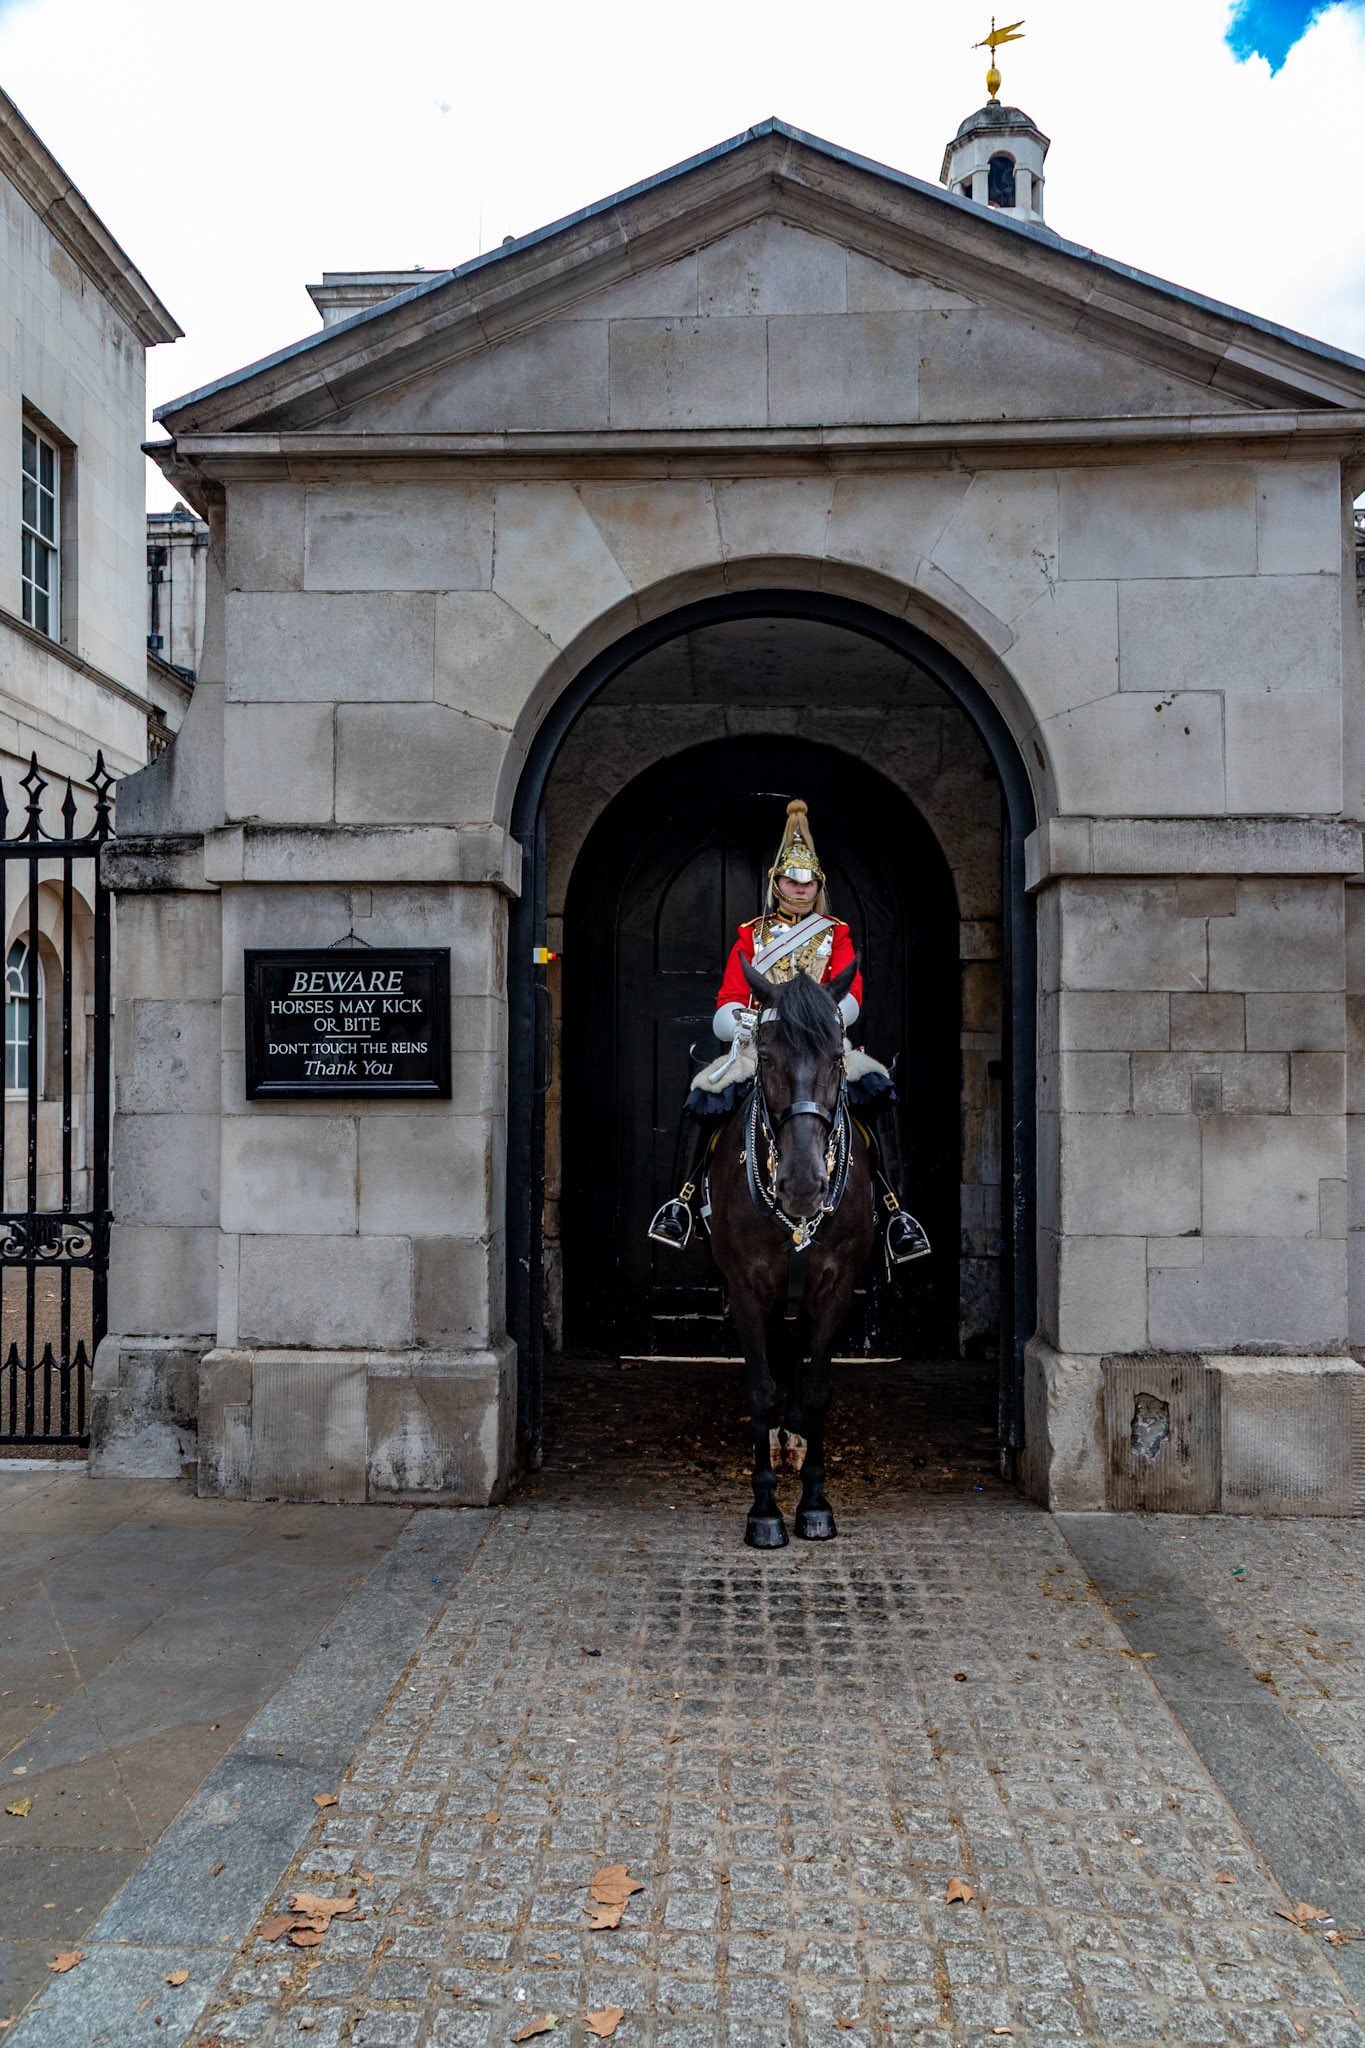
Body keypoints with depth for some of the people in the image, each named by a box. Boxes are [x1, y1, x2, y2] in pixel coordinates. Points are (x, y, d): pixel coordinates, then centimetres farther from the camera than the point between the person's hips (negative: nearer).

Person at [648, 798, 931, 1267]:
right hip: (758, 1044, 1)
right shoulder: (751, 935, 16)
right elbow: (729, 997, 8)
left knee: (876, 1089, -28)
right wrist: (737, 1022, -17)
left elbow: (850, 994, -2)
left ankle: (894, 1210, -25)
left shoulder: (835, 935, 15)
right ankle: (680, 1200, -12)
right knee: (704, 1095, -26)